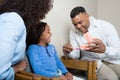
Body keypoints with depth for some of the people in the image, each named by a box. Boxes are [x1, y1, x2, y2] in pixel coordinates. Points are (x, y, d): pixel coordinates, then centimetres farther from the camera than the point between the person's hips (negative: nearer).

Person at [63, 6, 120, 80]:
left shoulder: (106, 26, -12)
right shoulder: (73, 32, 0)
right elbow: (75, 55, 1)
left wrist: (105, 49, -37)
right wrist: (68, 52, -22)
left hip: (111, 60, 0)